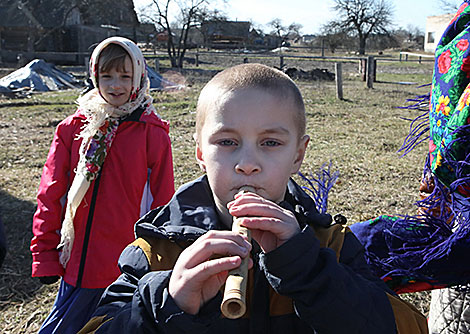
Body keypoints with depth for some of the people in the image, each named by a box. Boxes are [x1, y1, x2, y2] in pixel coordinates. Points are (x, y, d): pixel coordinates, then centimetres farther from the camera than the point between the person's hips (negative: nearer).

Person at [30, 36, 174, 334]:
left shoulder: (153, 134, -4)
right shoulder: (74, 127, 3)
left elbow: (162, 201, -2)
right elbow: (51, 195, 5)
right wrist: (45, 255, 1)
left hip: (129, 269, -2)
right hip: (76, 264, 3)